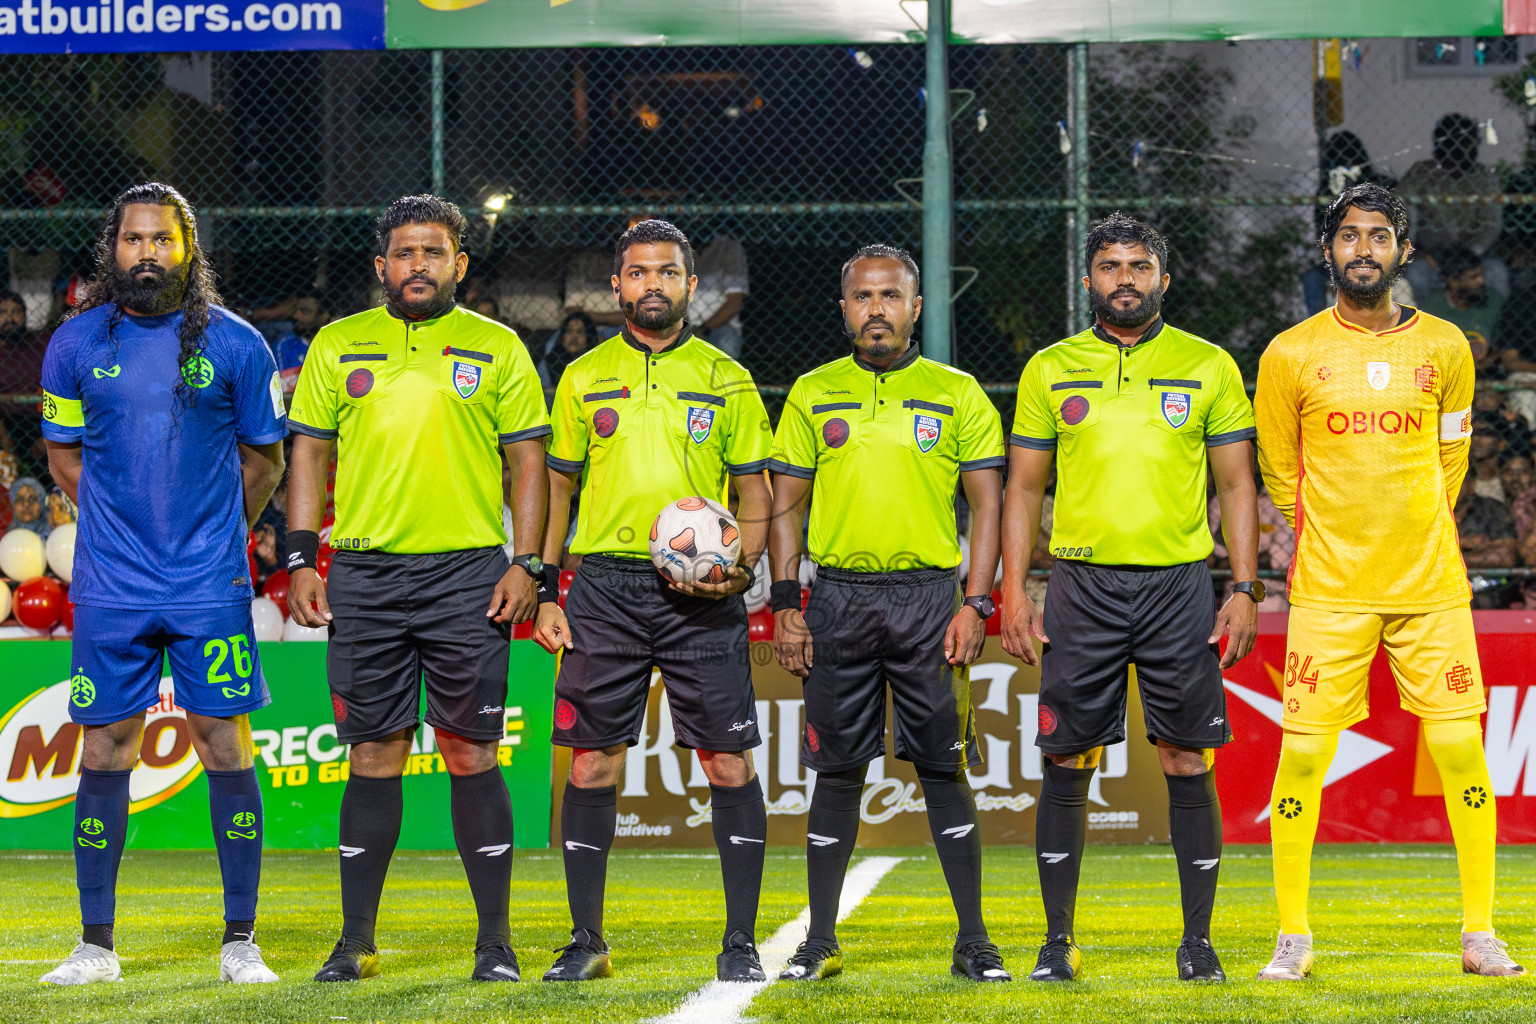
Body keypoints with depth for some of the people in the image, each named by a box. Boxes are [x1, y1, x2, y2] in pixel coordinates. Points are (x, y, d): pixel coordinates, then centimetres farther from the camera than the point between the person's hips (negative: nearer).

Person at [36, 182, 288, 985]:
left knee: (226, 745, -2)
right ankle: (96, 943, 10)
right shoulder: (77, 344, 2)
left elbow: (264, 459, 11)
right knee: (105, 751, 2)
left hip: (210, 586, -1)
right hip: (111, 587, 1)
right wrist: (122, 523, 12)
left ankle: (240, 940, 5)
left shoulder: (235, 344, -1)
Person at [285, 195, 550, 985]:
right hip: (364, 573, 2)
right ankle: (356, 941, 9)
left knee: (471, 754, -2)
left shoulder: (496, 350, 6)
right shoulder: (339, 346, 9)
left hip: (468, 573, -1)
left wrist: (527, 565, -5)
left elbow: (529, 462, 5)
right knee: (373, 754, 3)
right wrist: (300, 560, 2)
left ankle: (495, 940, 4)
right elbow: (309, 454, 11)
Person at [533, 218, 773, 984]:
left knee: (729, 762, -4)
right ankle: (586, 940, 10)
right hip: (605, 586, 1)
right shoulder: (584, 379, 11)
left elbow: (756, 499, 10)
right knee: (591, 763, 0)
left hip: (701, 596, -1)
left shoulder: (728, 382, 8)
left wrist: (740, 570, -9)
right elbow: (557, 489, 14)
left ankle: (740, 943, 3)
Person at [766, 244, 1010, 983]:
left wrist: (975, 605, -7)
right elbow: (786, 505, 10)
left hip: (928, 598, -1)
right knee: (837, 770, 3)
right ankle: (820, 941, 10)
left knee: (944, 770, -2)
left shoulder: (956, 395, 5)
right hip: (839, 596, 1)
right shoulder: (813, 395, 9)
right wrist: (785, 607, 1)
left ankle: (973, 941, 4)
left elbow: (988, 505, 3)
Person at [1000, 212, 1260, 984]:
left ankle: (1198, 941, 7)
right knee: (1066, 763, 0)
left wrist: (1245, 588, -2)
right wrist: (1012, 592, 1)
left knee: (1189, 764, -1)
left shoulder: (1209, 368, 6)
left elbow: (1236, 485, 7)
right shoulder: (1050, 370, 7)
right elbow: (1023, 487, 10)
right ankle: (1058, 940, 8)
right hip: (1082, 586, 1)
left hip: (1180, 586, -1)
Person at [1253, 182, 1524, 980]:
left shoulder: (1443, 348, 4)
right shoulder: (1292, 355, 0)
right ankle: (1292, 937, 6)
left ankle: (1479, 932, 8)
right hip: (1329, 589, -1)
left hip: (1431, 584, 1)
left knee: (1460, 749, -2)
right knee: (1302, 753, -5)